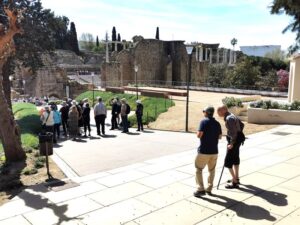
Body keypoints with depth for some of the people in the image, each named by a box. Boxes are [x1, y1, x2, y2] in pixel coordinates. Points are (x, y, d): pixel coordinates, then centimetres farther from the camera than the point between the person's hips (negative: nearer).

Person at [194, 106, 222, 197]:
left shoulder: (204, 121, -11)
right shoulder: (217, 123, 7)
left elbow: (199, 135, -18)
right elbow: (220, 137, 15)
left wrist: (198, 133, 3)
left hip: (204, 151, -5)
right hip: (214, 151, 6)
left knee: (198, 170, 6)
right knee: (211, 170, 17)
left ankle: (201, 189, 0)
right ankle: (209, 189, 20)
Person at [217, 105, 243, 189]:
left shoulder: (229, 118, -20)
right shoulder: (232, 116, 10)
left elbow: (233, 132, -25)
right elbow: (241, 125, 19)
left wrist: (231, 144, -22)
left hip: (234, 141, -11)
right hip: (237, 140, 11)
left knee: (228, 162, -5)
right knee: (235, 159, 22)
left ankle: (235, 182, -2)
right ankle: (236, 178, 36)